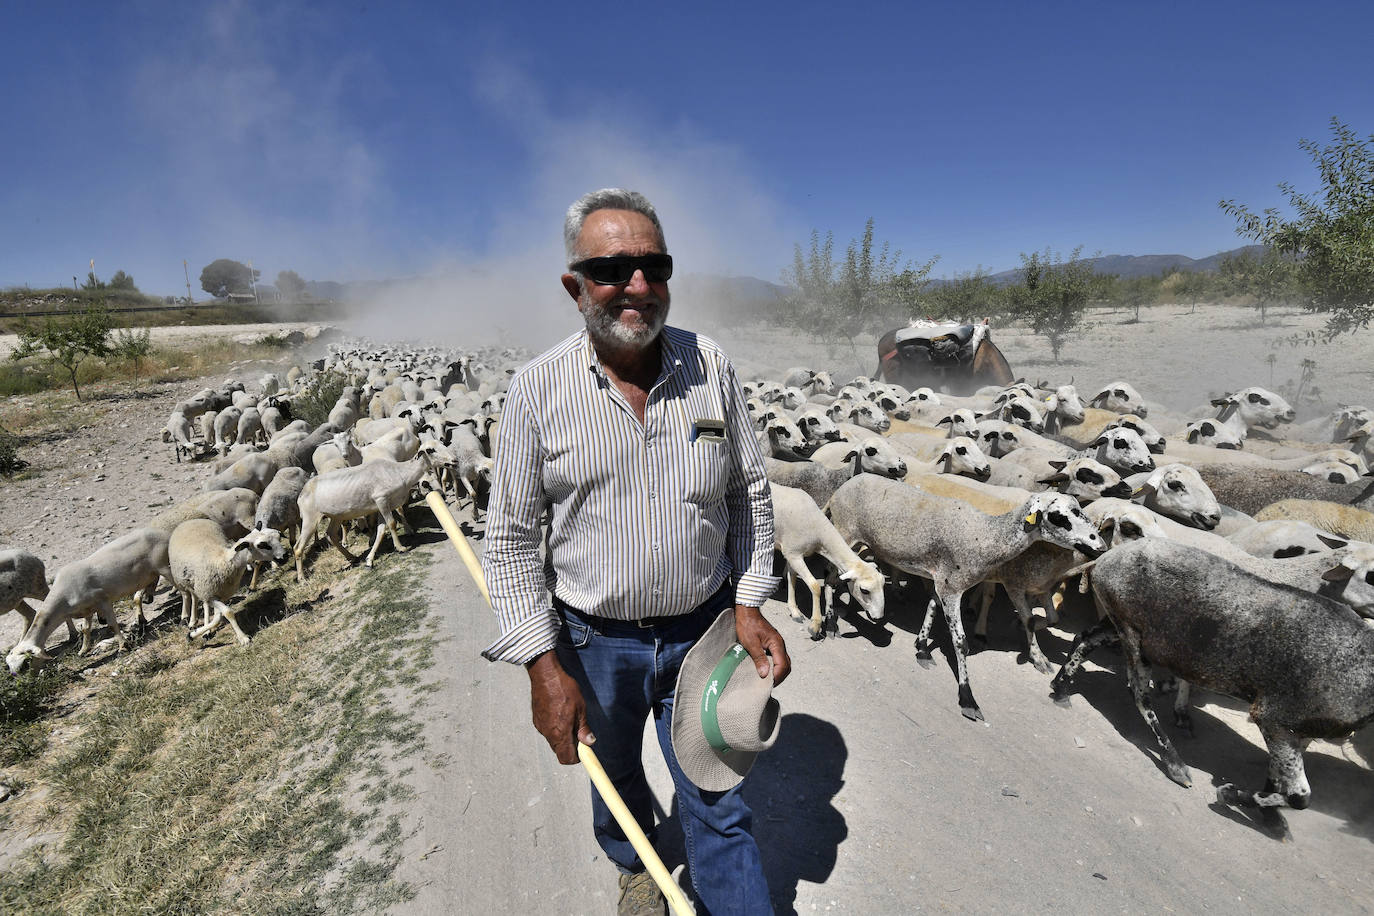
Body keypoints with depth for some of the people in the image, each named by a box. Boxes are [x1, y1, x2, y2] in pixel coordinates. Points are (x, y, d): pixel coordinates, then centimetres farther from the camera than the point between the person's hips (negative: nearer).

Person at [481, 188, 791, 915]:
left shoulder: (711, 367, -8)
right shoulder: (537, 389, -14)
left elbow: (749, 492, 2)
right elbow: (512, 535, -9)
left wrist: (749, 603, -3)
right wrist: (542, 664, -13)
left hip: (704, 630, 0)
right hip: (594, 641, 1)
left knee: (718, 811, 11)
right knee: (615, 779, 28)